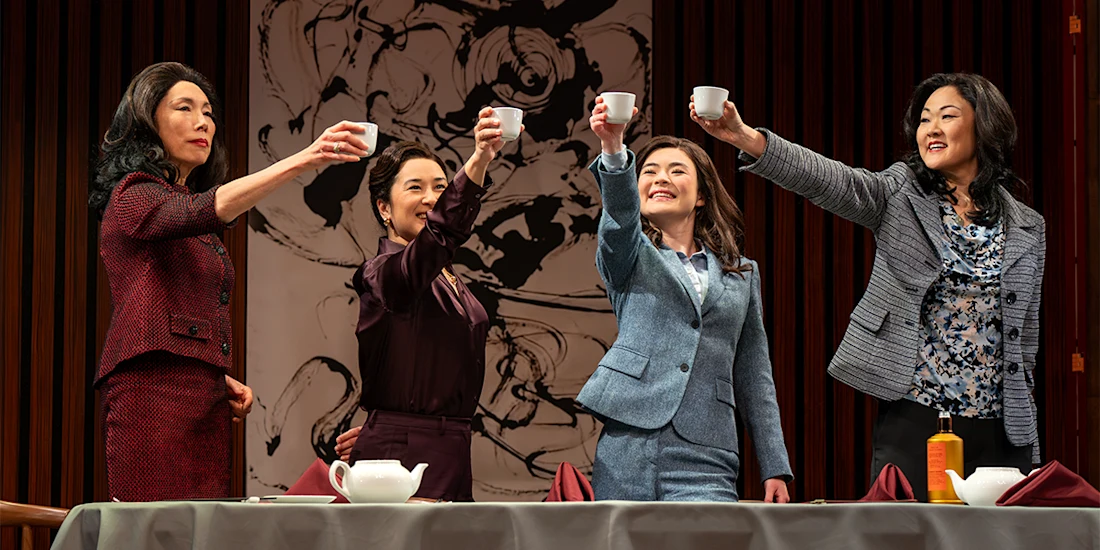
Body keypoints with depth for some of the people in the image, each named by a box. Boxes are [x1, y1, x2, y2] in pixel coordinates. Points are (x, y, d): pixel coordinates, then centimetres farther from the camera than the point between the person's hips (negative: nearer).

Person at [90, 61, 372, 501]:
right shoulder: (134, 197, 0)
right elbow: (207, 210, -22)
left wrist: (222, 380, 10)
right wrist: (301, 161, -33)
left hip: (203, 403, 9)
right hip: (154, 397, -9)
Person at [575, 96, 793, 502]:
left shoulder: (742, 274, 19)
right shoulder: (628, 256, 13)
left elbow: (754, 378, 18)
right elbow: (620, 215, -11)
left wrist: (775, 468, 11)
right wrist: (613, 149, -31)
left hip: (704, 463, 1)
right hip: (628, 450, -1)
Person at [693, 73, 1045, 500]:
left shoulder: (1027, 228, 11)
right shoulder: (899, 195, 6)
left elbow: (1026, 341, 13)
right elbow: (829, 179, -13)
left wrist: (1031, 462, 10)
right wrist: (746, 138, -32)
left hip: (997, 432, 2)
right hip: (912, 421, -2)